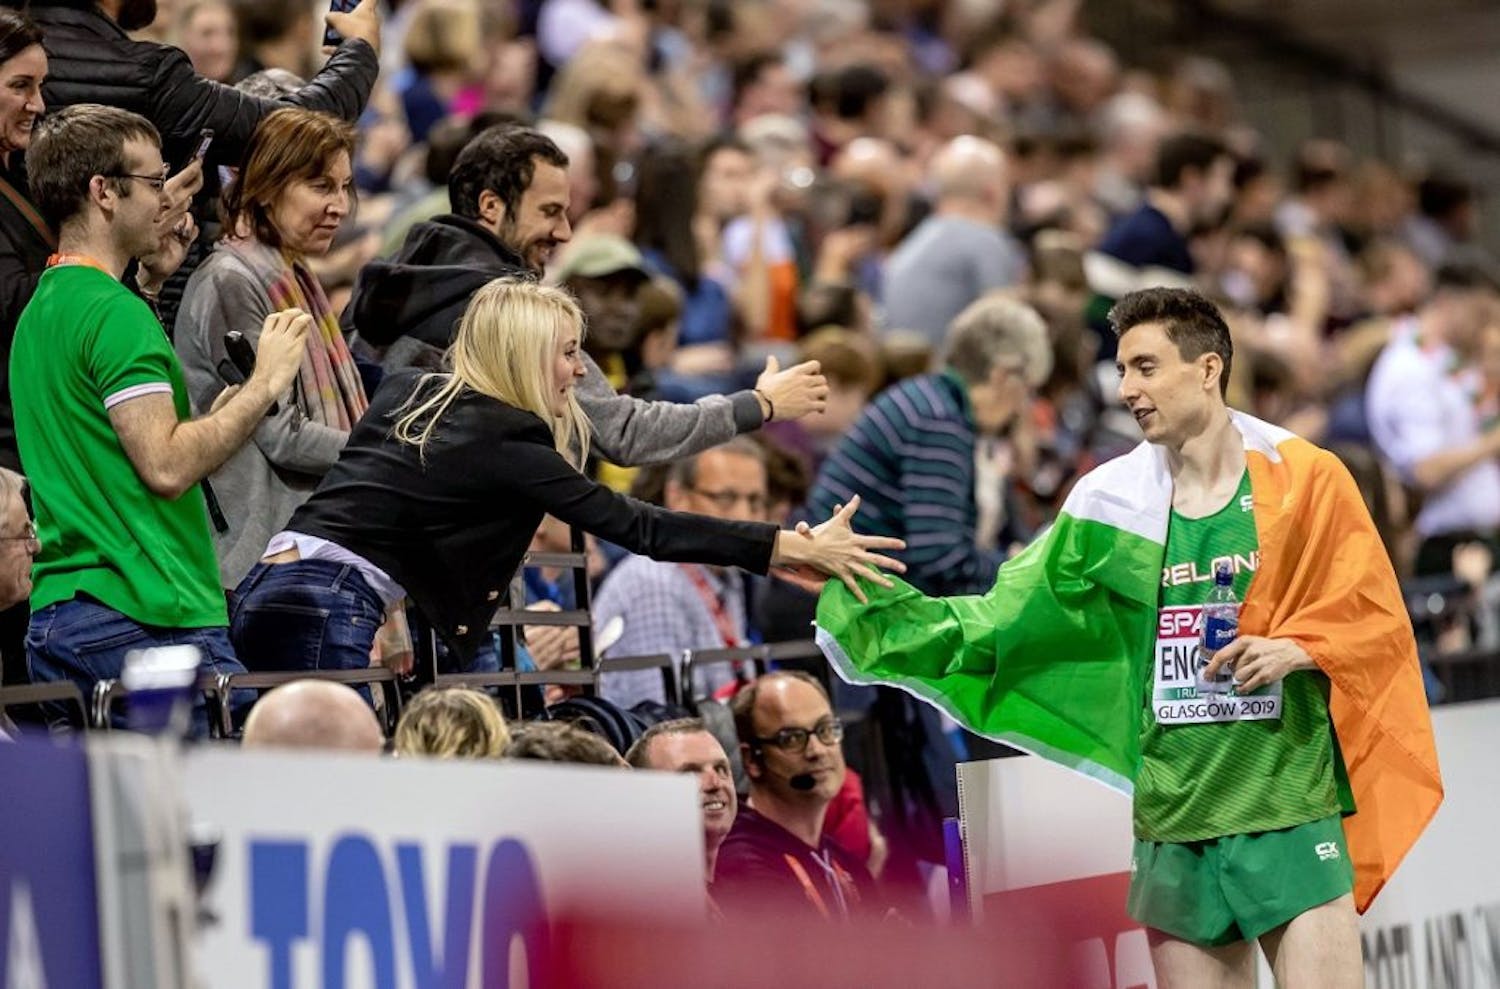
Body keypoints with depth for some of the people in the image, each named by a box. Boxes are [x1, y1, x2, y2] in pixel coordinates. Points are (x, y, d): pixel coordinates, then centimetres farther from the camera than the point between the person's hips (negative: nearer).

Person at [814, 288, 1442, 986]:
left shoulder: (1305, 478, -2)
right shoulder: (1111, 501, 6)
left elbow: (1373, 616, 1)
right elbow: (1003, 618, 9)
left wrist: (1295, 650, -17)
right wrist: (856, 587, 0)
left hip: (1291, 812, -3)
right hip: (1175, 823, 3)